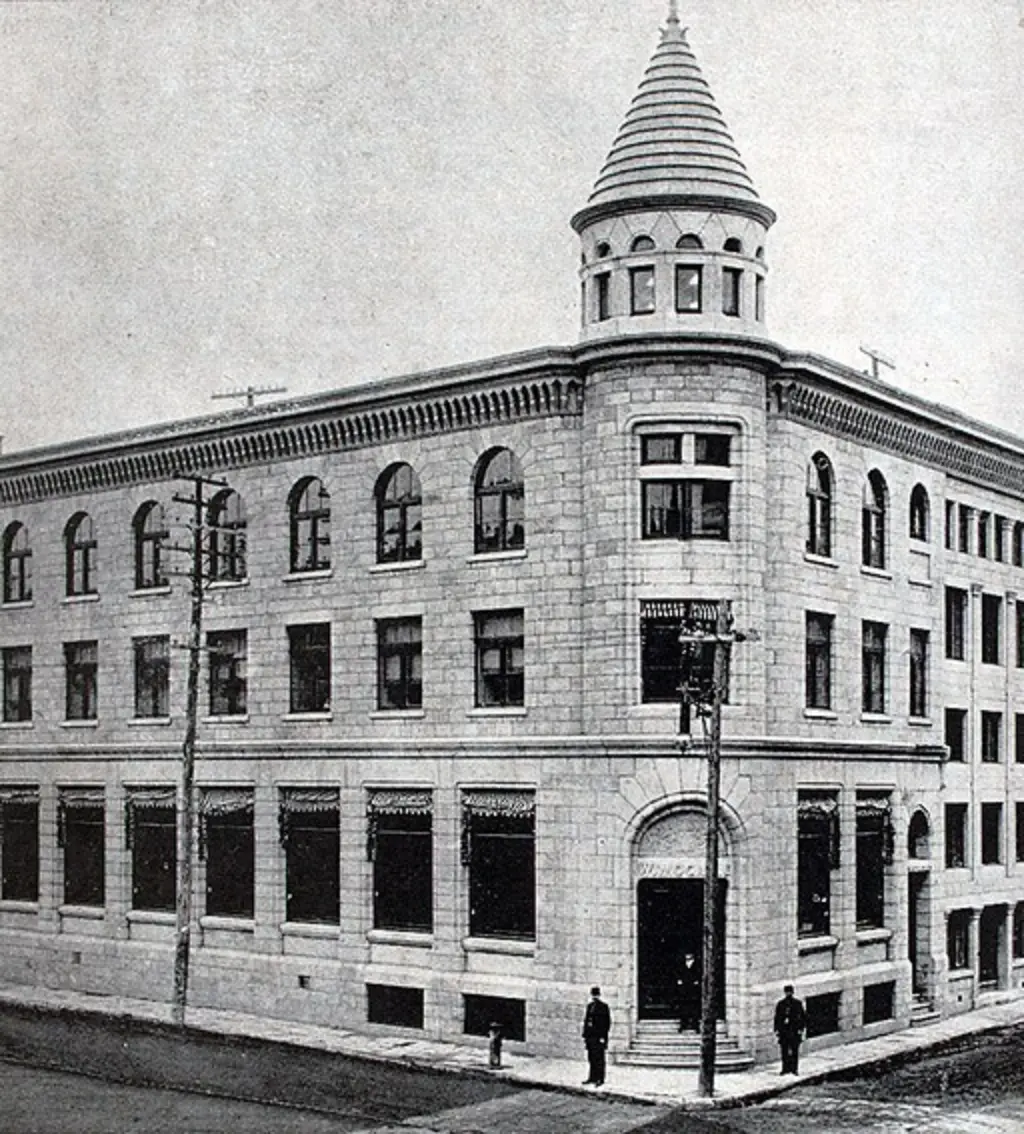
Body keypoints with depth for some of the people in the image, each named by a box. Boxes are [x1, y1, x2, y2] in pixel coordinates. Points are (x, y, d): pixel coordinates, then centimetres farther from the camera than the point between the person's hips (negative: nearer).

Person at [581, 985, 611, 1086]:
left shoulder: (604, 1007, -5)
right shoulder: (590, 1006, 15)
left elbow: (607, 1023, -8)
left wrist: (603, 1037, -13)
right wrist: (585, 1035, 13)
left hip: (599, 1037, -6)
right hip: (590, 1036, 6)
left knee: (599, 1058, -4)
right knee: (591, 1058, 9)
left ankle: (600, 1079, 0)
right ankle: (592, 1078, 15)